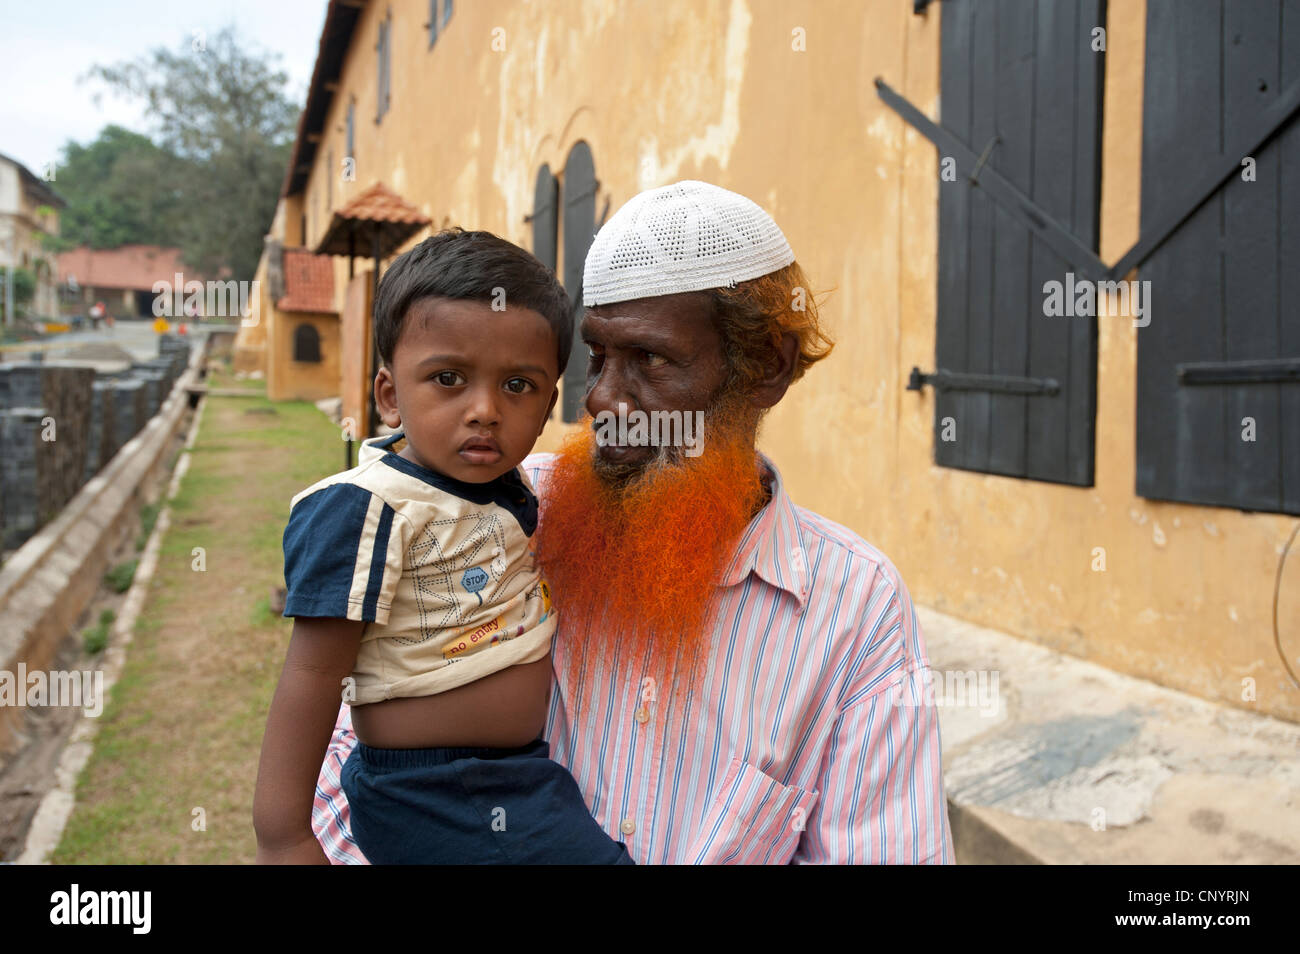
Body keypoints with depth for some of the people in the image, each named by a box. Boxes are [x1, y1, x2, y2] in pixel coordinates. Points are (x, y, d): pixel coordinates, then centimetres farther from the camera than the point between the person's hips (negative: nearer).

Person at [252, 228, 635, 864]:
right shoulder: (366, 510, -21)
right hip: (434, 801, -8)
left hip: (523, 768, 8)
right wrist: (283, 832, -20)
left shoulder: (507, 486, 3)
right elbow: (312, 674, -21)